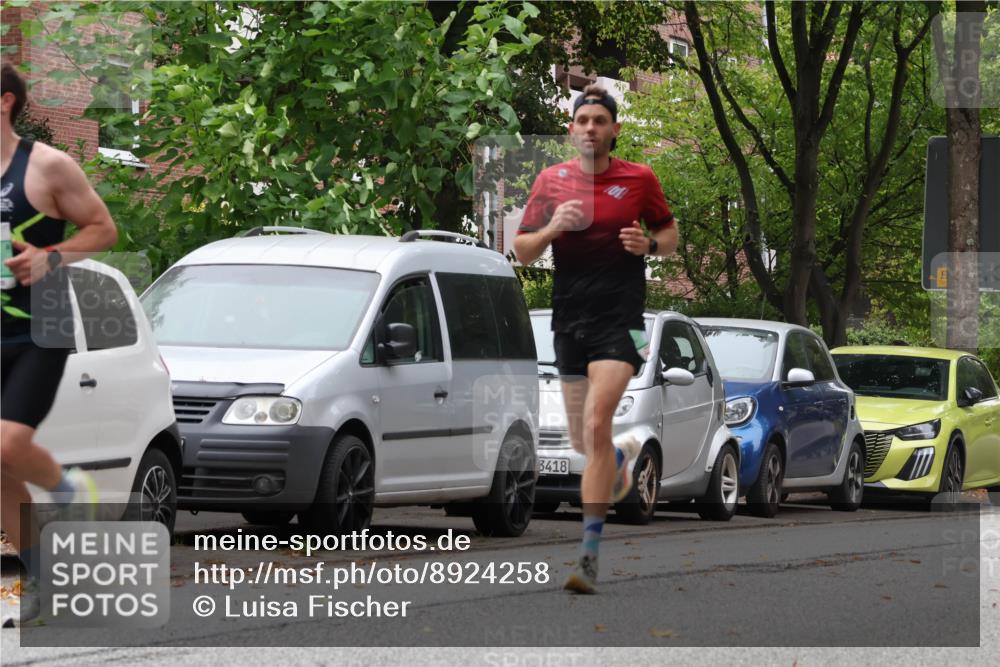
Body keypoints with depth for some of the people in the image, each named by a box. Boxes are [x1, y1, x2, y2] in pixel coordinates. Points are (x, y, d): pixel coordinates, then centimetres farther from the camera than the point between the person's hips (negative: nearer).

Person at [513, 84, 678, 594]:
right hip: (569, 319, 4)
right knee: (581, 442, 11)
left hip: (620, 320, -4)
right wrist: (552, 228, -12)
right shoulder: (551, 180, 6)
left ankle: (588, 555, -19)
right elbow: (521, 251, 8)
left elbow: (670, 236, 13)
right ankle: (626, 455, 50)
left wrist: (648, 244, -9)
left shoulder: (640, 179, 2)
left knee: (596, 426, -19)